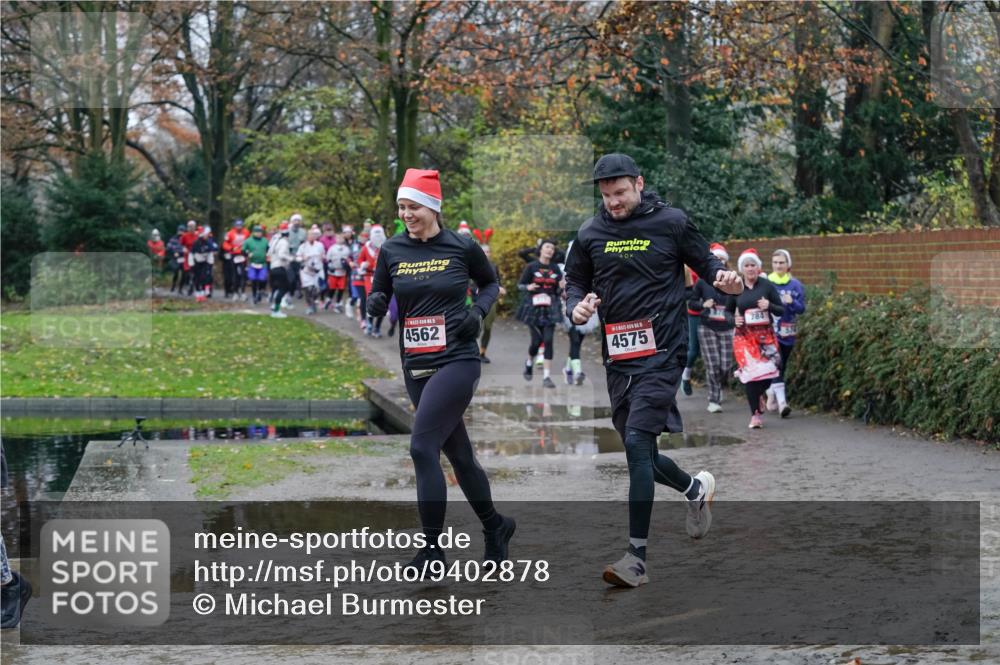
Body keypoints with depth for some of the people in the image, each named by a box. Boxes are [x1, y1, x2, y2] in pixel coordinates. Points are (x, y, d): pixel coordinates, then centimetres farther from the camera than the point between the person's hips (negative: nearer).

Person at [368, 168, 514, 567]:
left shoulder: (463, 248, -5)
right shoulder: (392, 251, 4)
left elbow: (490, 283, 12)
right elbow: (379, 297, 11)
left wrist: (478, 311, -6)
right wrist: (376, 305, -11)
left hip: (457, 360, -5)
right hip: (416, 366, 5)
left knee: (422, 447, -17)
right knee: (458, 454, 14)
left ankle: (432, 550, -10)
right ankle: (495, 527, 35)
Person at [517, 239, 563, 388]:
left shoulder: (555, 268, 7)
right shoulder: (531, 267, -2)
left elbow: (558, 291, 13)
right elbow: (520, 285, 1)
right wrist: (528, 287, -20)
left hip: (550, 308, 2)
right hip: (534, 307, -2)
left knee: (548, 340, -8)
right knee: (536, 340, -2)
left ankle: (547, 376, -7)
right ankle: (529, 363, 32)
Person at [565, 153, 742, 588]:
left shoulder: (671, 222, -2)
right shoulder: (590, 234, 7)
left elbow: (704, 261, 8)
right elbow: (576, 281, 18)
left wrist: (725, 279, -14)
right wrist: (577, 306, -4)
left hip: (661, 351, -5)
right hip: (618, 356, 6)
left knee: (637, 442, -17)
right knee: (638, 451, 12)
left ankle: (637, 558, -15)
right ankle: (696, 489, 44)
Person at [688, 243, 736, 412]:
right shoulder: (702, 282, 2)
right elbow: (691, 303, 9)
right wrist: (703, 305, -9)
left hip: (726, 329, 1)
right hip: (707, 328, -1)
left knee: (726, 365, -2)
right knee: (713, 365, -6)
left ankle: (719, 388, 30)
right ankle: (714, 400, 4)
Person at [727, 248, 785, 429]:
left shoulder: (767, 286, 1)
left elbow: (781, 310, 4)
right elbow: (728, 311, 16)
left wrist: (769, 306, -16)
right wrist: (734, 320, -5)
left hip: (765, 335, 0)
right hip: (744, 336, 0)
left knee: (768, 370, -7)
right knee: (750, 372, -10)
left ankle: (758, 395, 29)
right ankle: (756, 414, 2)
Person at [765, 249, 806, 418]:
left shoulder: (796, 285, 4)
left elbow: (802, 309, -1)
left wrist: (792, 302, -19)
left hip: (787, 333, 3)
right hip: (770, 332, -3)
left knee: (782, 367, 11)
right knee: (776, 366, -15)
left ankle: (771, 398, 26)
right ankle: (781, 402, -22)